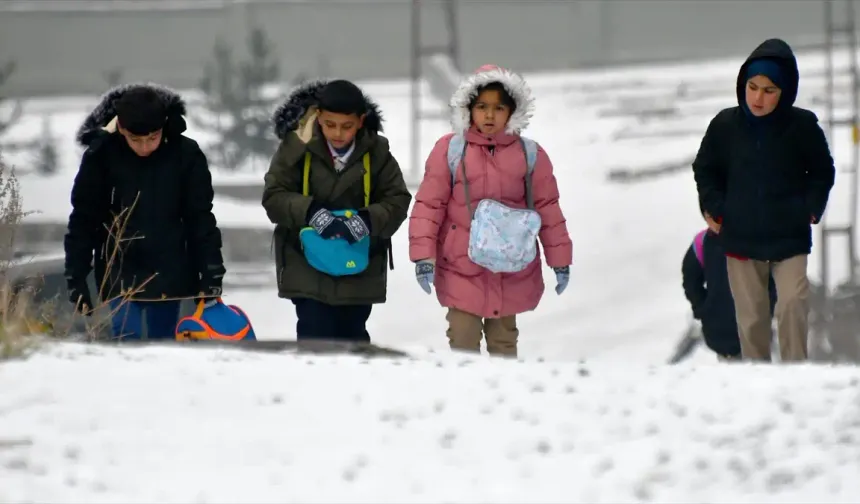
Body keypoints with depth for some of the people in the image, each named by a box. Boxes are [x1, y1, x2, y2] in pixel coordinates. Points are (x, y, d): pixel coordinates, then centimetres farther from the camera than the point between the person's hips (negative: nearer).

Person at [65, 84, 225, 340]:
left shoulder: (185, 155, -9)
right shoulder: (101, 156, -11)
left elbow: (200, 219, -3)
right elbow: (83, 221, -5)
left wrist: (211, 275, -6)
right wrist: (76, 280, -6)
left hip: (168, 273, 1)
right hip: (120, 274, -1)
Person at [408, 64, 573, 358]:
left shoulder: (530, 154, 0)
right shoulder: (449, 150, -5)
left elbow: (547, 209, 5)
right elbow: (428, 206, -4)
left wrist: (560, 261, 5)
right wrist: (423, 256, -10)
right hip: (461, 270, -2)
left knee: (503, 343, 13)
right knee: (463, 345, -2)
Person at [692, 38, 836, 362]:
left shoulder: (803, 126, -8)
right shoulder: (725, 124, -5)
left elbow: (823, 172, 6)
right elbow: (704, 169, 11)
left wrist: (811, 210, -5)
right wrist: (715, 209, -1)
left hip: (789, 237, -2)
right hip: (740, 237, 2)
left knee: (793, 305, -18)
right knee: (750, 317, 8)